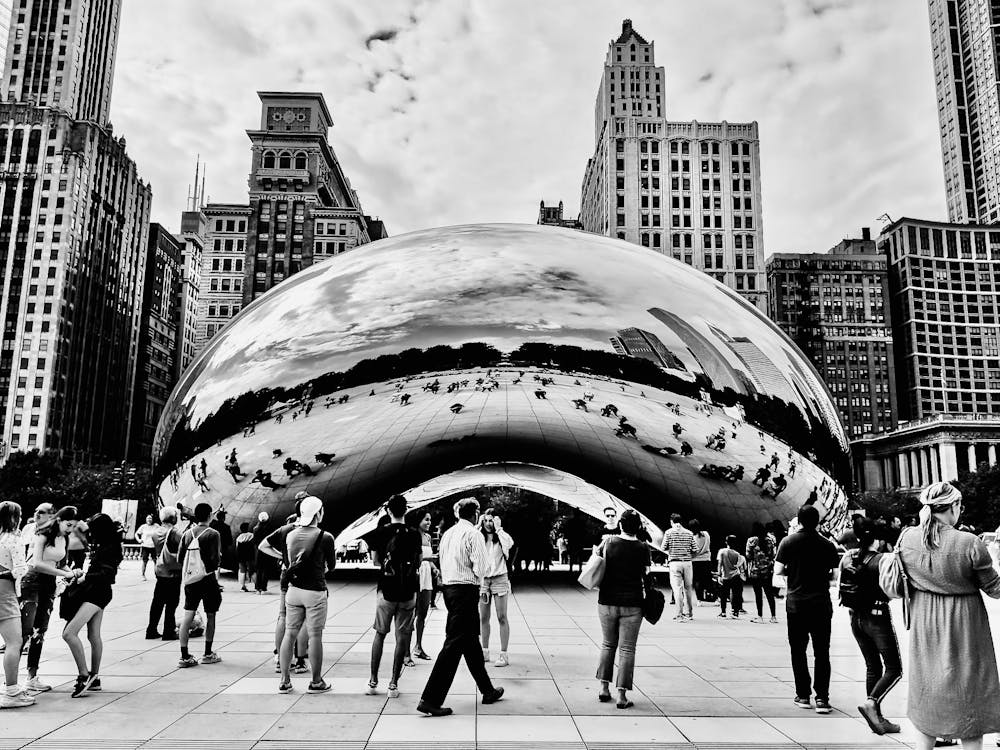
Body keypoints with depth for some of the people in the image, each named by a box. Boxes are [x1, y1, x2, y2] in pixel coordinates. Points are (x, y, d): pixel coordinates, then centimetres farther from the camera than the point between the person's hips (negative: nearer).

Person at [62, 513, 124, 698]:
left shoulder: (110, 549, -17)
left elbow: (106, 574, -23)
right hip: (94, 592, 10)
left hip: (98, 593, -10)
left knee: (69, 633, -17)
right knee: (94, 636, 16)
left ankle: (84, 675, -11)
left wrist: (85, 578, -23)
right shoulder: (101, 545, 10)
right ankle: (94, 679, 26)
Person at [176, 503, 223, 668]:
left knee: (188, 615, 4)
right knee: (210, 615, 9)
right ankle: (208, 654, 17)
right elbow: (215, 559, -16)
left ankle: (184, 656, 2)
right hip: (207, 578, -4)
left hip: (190, 579, 4)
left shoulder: (187, 533, 4)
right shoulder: (212, 534, -11)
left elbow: (179, 557, 6)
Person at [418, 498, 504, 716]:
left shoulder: (448, 533, 11)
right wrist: (475, 580, 4)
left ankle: (487, 691, 31)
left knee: (471, 642, 17)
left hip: (448, 587, 9)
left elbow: (442, 559, 13)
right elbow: (480, 566, -15)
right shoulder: (473, 533, -11)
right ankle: (430, 699, -8)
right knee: (454, 644, -7)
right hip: (466, 590, -9)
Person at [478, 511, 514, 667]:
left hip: (499, 579, -3)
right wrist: (478, 527, -10)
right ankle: (485, 652, 22)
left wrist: (498, 528, -16)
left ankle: (504, 654, 4)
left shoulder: (500, 538, -3)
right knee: (483, 618, 10)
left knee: (502, 618, 0)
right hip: (483, 579, 3)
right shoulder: (480, 538, 4)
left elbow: (510, 543, -25)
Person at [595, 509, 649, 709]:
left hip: (607, 602, 2)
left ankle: (604, 689, 18)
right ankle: (622, 695, 4)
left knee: (607, 645, 17)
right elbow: (646, 575, 1)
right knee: (627, 649, 4)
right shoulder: (643, 548, -6)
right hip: (632, 605, -1)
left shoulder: (608, 542, -6)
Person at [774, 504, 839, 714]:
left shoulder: (788, 542, -5)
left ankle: (803, 696, 13)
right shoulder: (827, 544, -1)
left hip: (796, 603, -1)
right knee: (822, 653, 6)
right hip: (821, 603, 1)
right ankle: (822, 698, 1)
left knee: (798, 651, 10)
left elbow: (778, 570, -7)